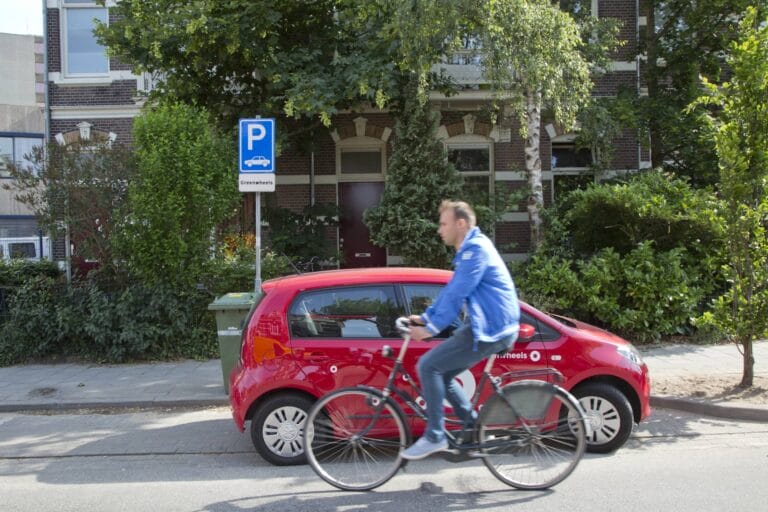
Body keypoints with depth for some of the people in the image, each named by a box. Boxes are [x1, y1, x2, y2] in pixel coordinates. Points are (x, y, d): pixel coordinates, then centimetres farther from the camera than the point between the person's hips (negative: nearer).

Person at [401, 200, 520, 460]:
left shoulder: (476, 249, -15)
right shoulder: (470, 249, 18)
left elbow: (456, 295, -20)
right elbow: (451, 291, 22)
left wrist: (431, 328, -16)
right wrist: (425, 317, 16)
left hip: (490, 329, -10)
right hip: (488, 326, 10)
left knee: (428, 366, -12)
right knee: (441, 373, 12)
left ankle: (434, 437, -3)